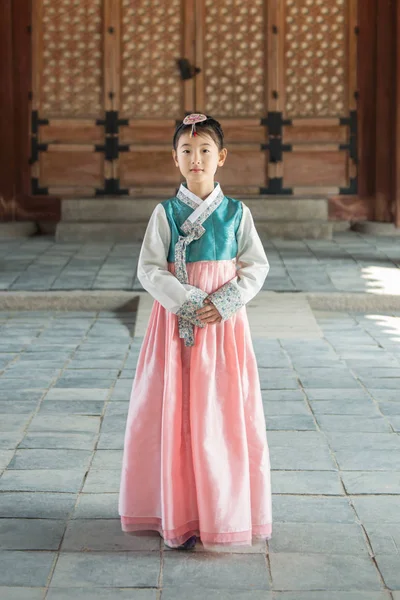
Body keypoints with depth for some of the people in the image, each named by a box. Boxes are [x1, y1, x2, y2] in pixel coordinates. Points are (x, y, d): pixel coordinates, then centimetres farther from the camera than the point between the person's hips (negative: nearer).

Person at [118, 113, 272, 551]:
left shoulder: (237, 212, 2)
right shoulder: (166, 213, 0)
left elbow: (257, 266, 2)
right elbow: (149, 269, -4)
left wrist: (225, 302, -13)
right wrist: (189, 301, -15)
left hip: (225, 321, 1)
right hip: (177, 322, -1)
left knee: (225, 413, 2)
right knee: (175, 413, 0)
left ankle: (225, 511, 14)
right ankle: (180, 513, 9)